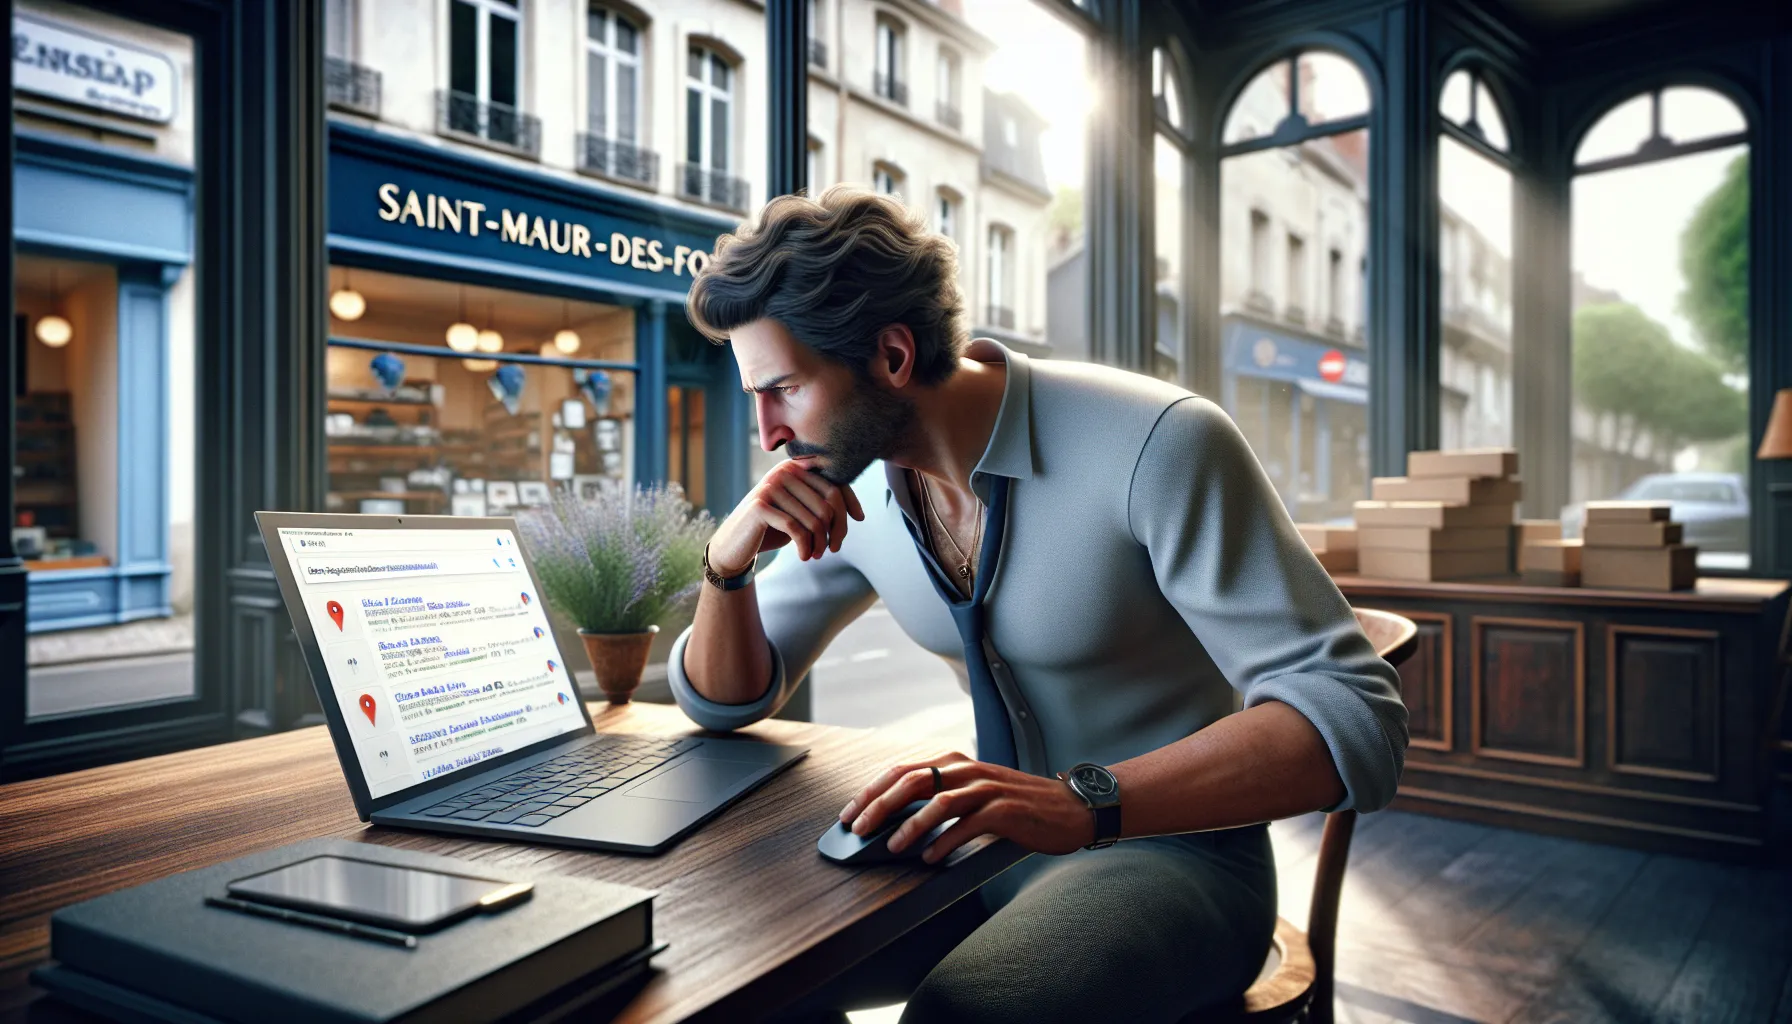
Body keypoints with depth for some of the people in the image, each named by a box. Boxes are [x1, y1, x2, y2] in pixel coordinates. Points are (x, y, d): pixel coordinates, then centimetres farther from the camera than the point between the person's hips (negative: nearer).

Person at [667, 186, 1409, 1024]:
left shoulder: (1157, 444, -22)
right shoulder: (848, 492, -2)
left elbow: (1356, 718, -26)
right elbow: (726, 702, 7)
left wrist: (1084, 801, -40)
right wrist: (729, 558, -14)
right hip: (999, 844, 6)